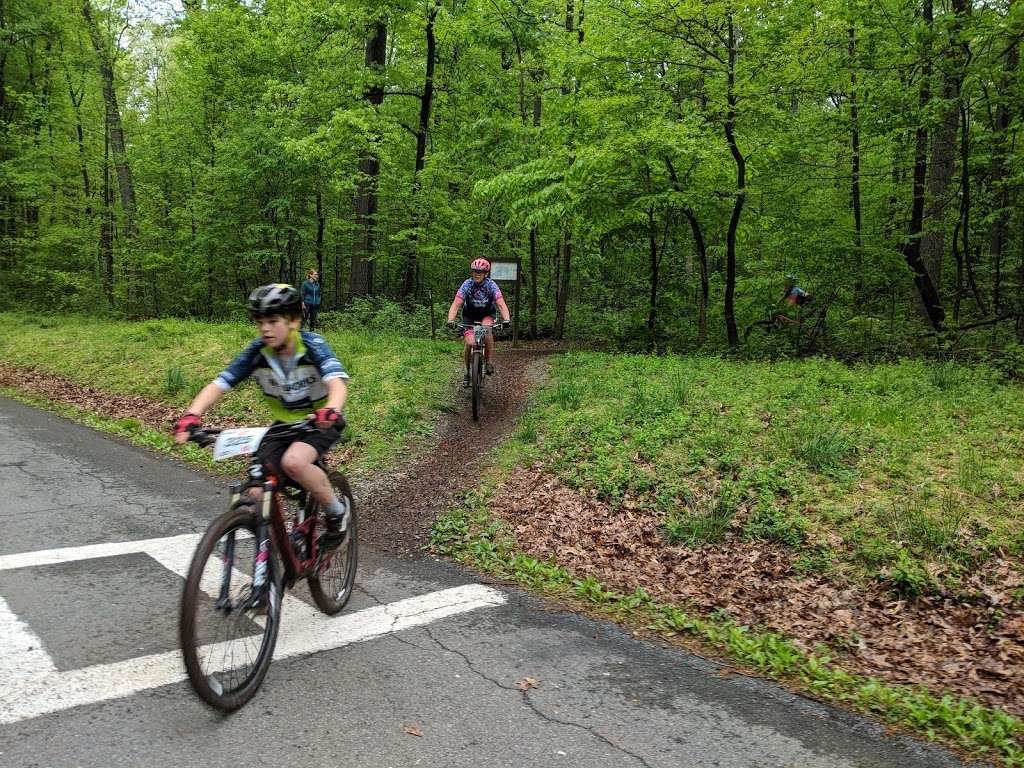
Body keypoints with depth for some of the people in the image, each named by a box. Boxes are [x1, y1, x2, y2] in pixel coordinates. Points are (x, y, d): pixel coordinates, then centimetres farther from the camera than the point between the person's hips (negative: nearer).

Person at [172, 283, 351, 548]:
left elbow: (337, 382, -39)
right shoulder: (257, 352, -14)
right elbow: (218, 385, -18)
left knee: (294, 461, -34)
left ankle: (337, 511, -9)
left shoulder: (313, 346, -23)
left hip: (320, 421, -4)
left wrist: (331, 411, -61)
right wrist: (192, 416, -37)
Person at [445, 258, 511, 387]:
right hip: (470, 316, 0)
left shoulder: (491, 285, -22)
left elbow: (501, 304, -31)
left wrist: (506, 319, -49)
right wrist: (450, 320, -45)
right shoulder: (467, 285, -22)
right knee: (469, 343, -16)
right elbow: (456, 305, -28)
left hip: (487, 314, 0)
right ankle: (468, 372, 7)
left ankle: (488, 361, -14)